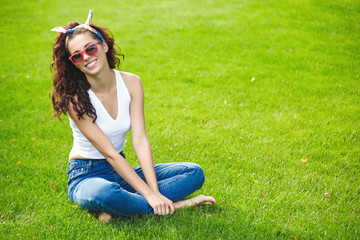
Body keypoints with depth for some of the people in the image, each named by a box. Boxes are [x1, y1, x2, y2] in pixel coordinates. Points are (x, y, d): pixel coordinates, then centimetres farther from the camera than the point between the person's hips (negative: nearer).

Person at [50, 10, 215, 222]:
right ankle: (171, 205, -18)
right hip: (86, 176, -5)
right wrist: (149, 195, -27)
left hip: (122, 170, 5)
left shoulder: (131, 83, -7)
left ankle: (117, 209, -21)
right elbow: (110, 154, -22)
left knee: (194, 173, -8)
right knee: (104, 194, -42)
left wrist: (155, 191, -25)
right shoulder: (75, 99, -19)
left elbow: (140, 140, -14)